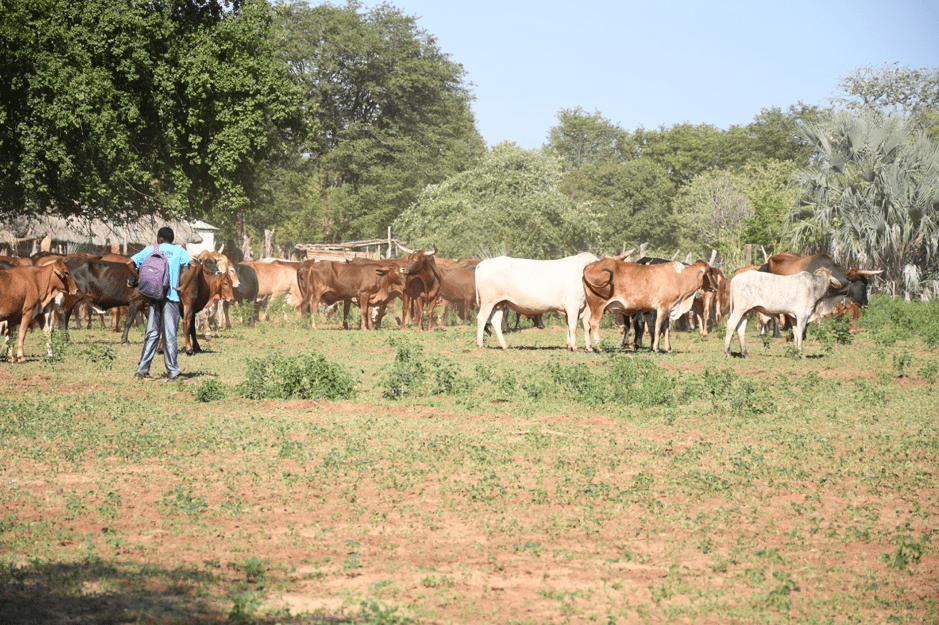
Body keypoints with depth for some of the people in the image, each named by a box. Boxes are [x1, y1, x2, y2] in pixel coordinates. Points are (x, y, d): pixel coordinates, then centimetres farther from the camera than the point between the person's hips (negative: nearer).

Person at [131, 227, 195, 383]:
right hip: (171, 295, -2)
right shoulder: (178, 250, 8)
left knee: (152, 334, 9)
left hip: (153, 294, 2)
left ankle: (142, 371, 5)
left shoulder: (150, 249, 13)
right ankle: (173, 372, -2)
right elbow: (192, 264, -8)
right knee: (170, 335, 0)